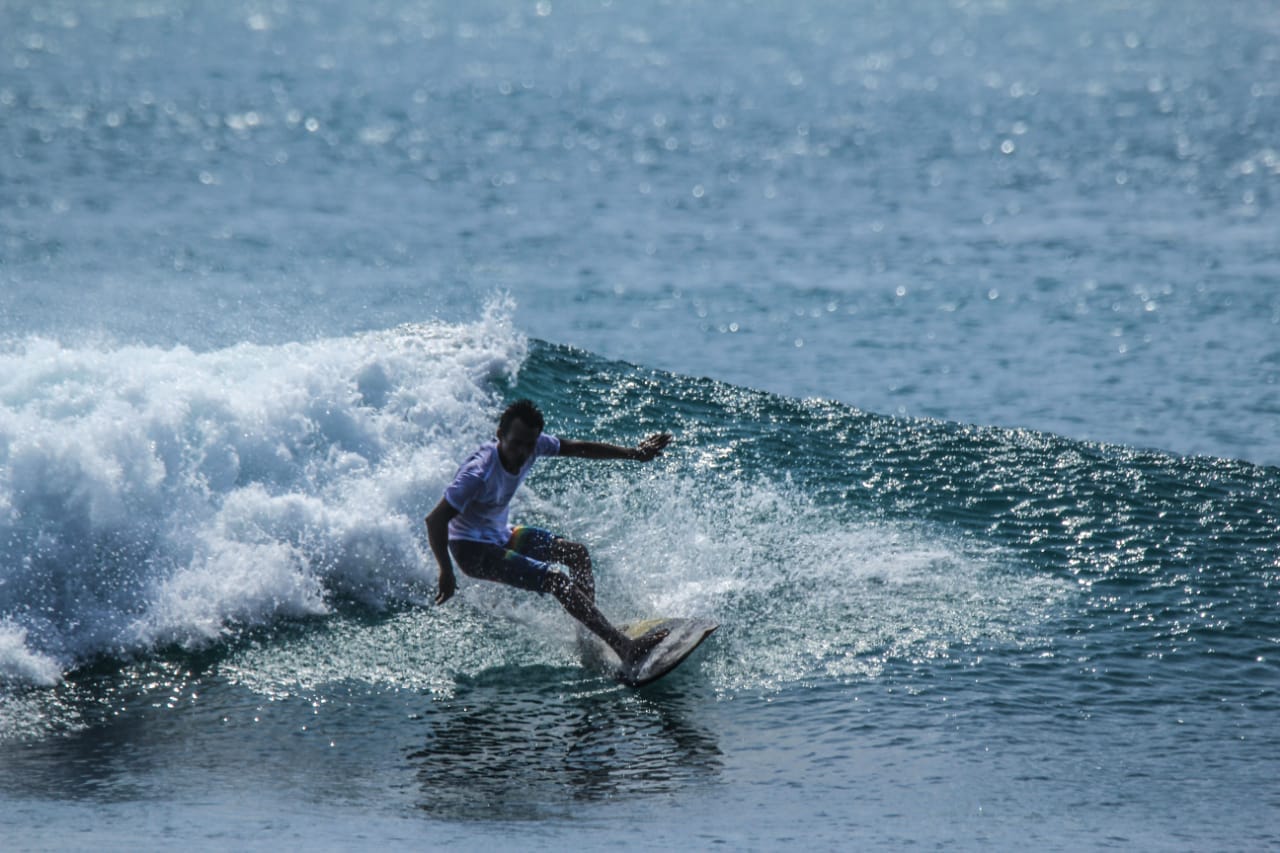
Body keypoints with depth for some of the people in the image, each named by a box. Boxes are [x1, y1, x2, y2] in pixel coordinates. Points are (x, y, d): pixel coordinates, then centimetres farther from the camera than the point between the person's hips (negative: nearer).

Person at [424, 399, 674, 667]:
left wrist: (635, 453, 8)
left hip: (499, 535, 10)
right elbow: (435, 520, -34)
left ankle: (590, 632, 13)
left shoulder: (533, 446, -12)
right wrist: (446, 573, -32)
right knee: (557, 581, -22)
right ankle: (623, 647, -27)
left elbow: (578, 449, 3)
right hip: (472, 549, -10)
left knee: (577, 553, 12)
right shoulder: (480, 473, -34)